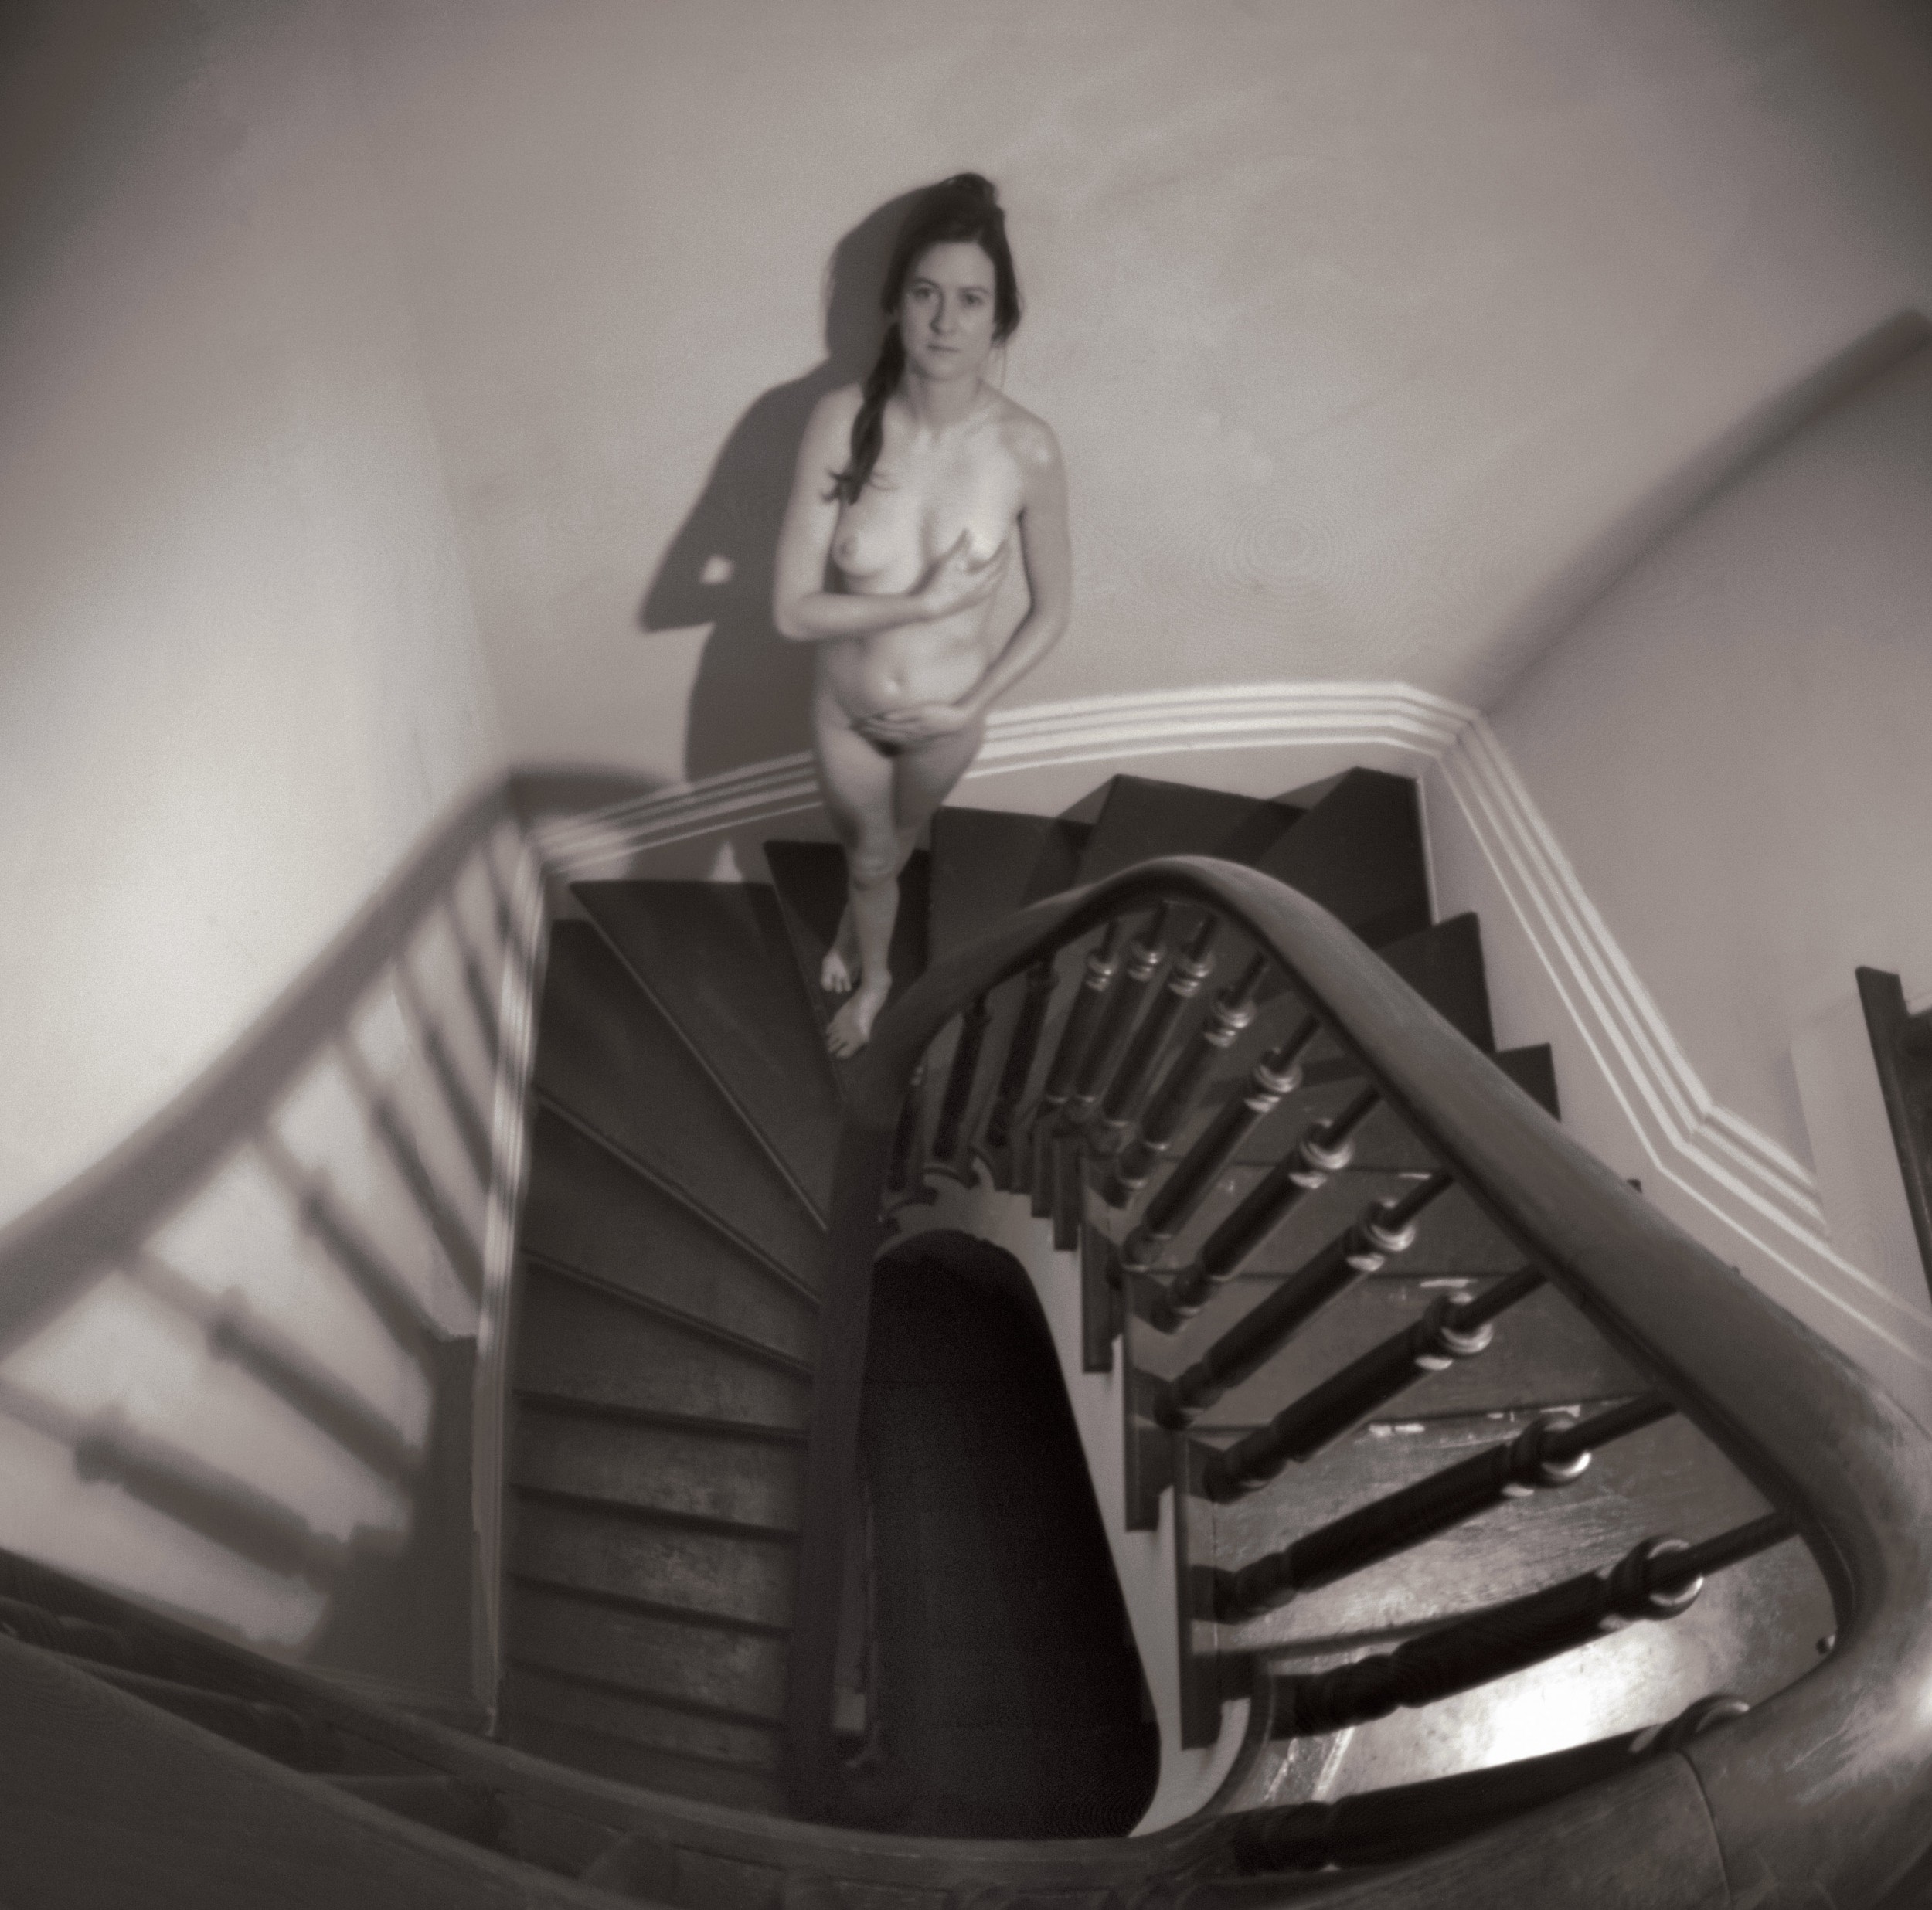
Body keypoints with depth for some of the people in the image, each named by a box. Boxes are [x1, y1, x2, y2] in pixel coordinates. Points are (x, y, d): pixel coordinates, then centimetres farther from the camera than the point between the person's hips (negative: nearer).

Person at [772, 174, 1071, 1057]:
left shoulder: (1027, 449, -23)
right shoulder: (843, 420, -24)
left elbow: (1052, 608, -8)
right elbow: (792, 608, -24)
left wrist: (970, 704, -13)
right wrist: (928, 602, -29)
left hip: (948, 718, 0)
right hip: (844, 708, 0)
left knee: (887, 849, 28)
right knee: (868, 857, 26)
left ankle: (857, 917, 62)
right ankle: (874, 975, 58)